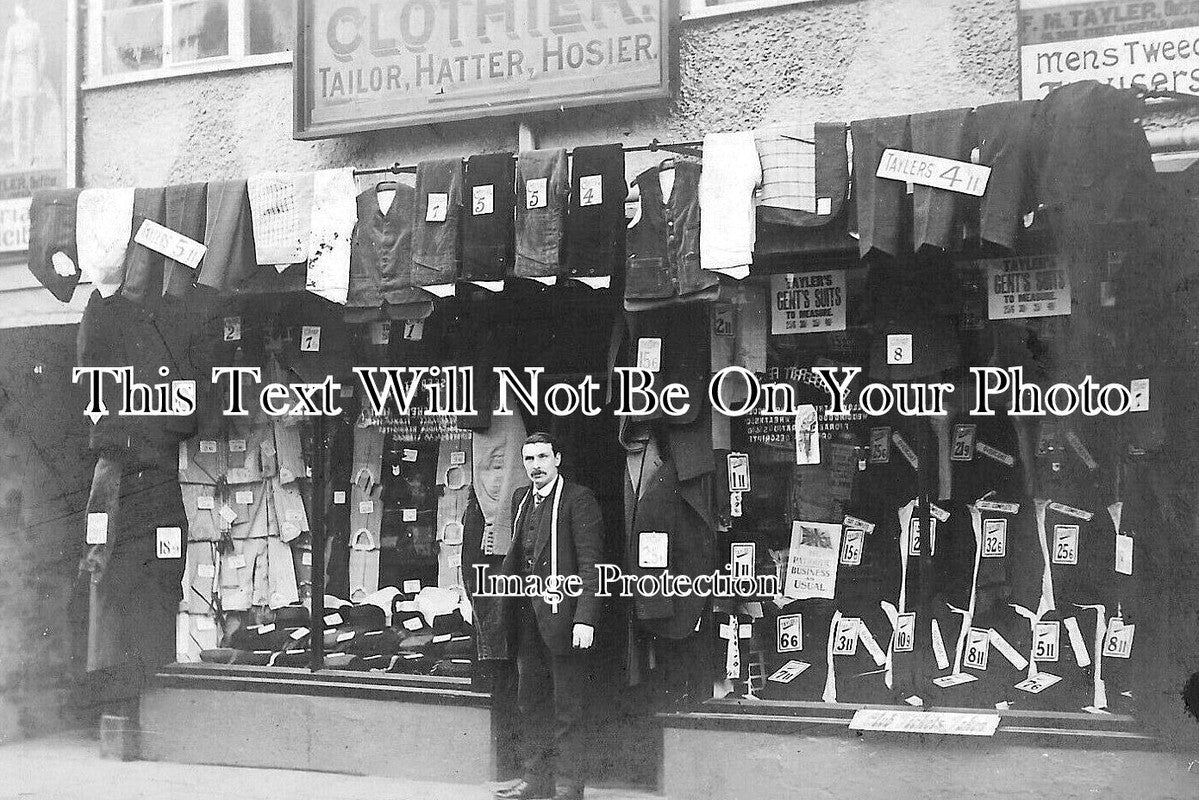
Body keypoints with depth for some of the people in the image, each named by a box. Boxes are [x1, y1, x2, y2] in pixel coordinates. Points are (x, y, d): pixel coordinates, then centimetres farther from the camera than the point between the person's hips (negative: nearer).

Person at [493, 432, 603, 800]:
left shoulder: (578, 499, -8)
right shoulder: (521, 498, 14)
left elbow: (590, 564, -13)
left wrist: (585, 619, -19)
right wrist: (502, 596, 10)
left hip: (562, 616, -7)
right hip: (527, 616, 7)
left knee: (567, 709, 0)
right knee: (530, 701, 15)